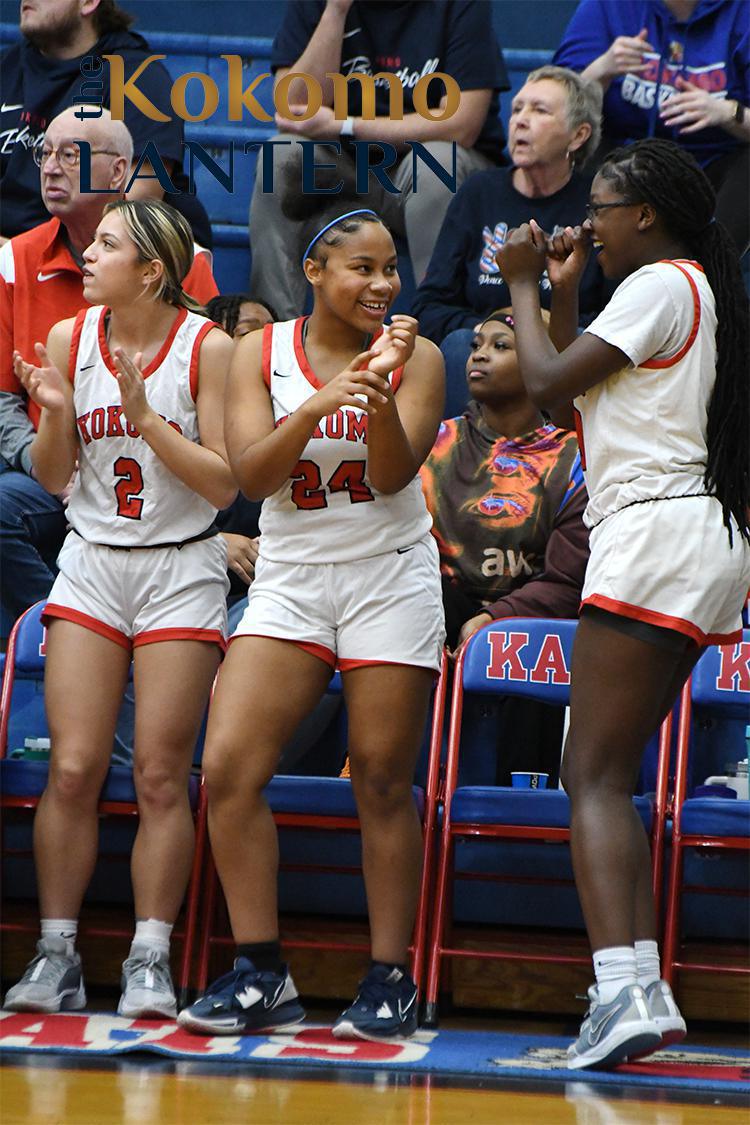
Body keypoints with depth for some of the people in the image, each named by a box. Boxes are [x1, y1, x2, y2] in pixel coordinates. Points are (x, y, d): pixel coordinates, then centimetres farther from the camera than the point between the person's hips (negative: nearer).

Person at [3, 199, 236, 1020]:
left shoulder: (207, 348, -8)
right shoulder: (70, 339, 1)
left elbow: (224, 484, -10)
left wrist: (146, 418, -19)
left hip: (180, 573, -2)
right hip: (91, 562, 3)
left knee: (161, 776, -3)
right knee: (73, 769, -4)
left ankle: (150, 961, 3)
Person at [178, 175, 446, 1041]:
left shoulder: (414, 355, -2)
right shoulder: (260, 352, 2)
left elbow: (393, 473, -11)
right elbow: (251, 473, -9)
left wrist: (379, 395, -28)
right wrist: (317, 406, -24)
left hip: (389, 578, -2)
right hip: (289, 579, 2)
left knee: (383, 783, -1)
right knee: (227, 768, -10)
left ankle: (390, 979, 8)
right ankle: (260, 975, -1)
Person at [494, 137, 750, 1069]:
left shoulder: (661, 285, -7)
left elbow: (547, 384, -9)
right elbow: (571, 401, 26)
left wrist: (523, 286, 5)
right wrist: (563, 296, 22)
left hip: (655, 530, -10)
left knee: (593, 779, -14)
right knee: (609, 776, 12)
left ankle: (621, 993, -27)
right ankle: (644, 992, 8)